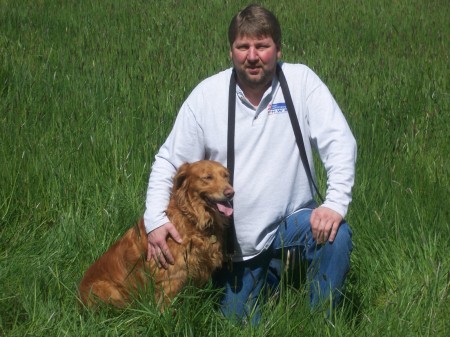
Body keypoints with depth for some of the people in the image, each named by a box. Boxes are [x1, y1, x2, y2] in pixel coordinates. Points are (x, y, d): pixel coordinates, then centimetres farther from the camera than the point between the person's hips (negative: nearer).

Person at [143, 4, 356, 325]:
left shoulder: (301, 80, -10)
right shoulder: (206, 94, -6)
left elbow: (339, 142, -14)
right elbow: (168, 161, -1)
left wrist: (336, 203, -29)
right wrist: (155, 220, -15)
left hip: (292, 218, -1)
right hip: (234, 236, 2)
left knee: (336, 236, -32)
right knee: (238, 324, 7)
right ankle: (265, 269, 40)